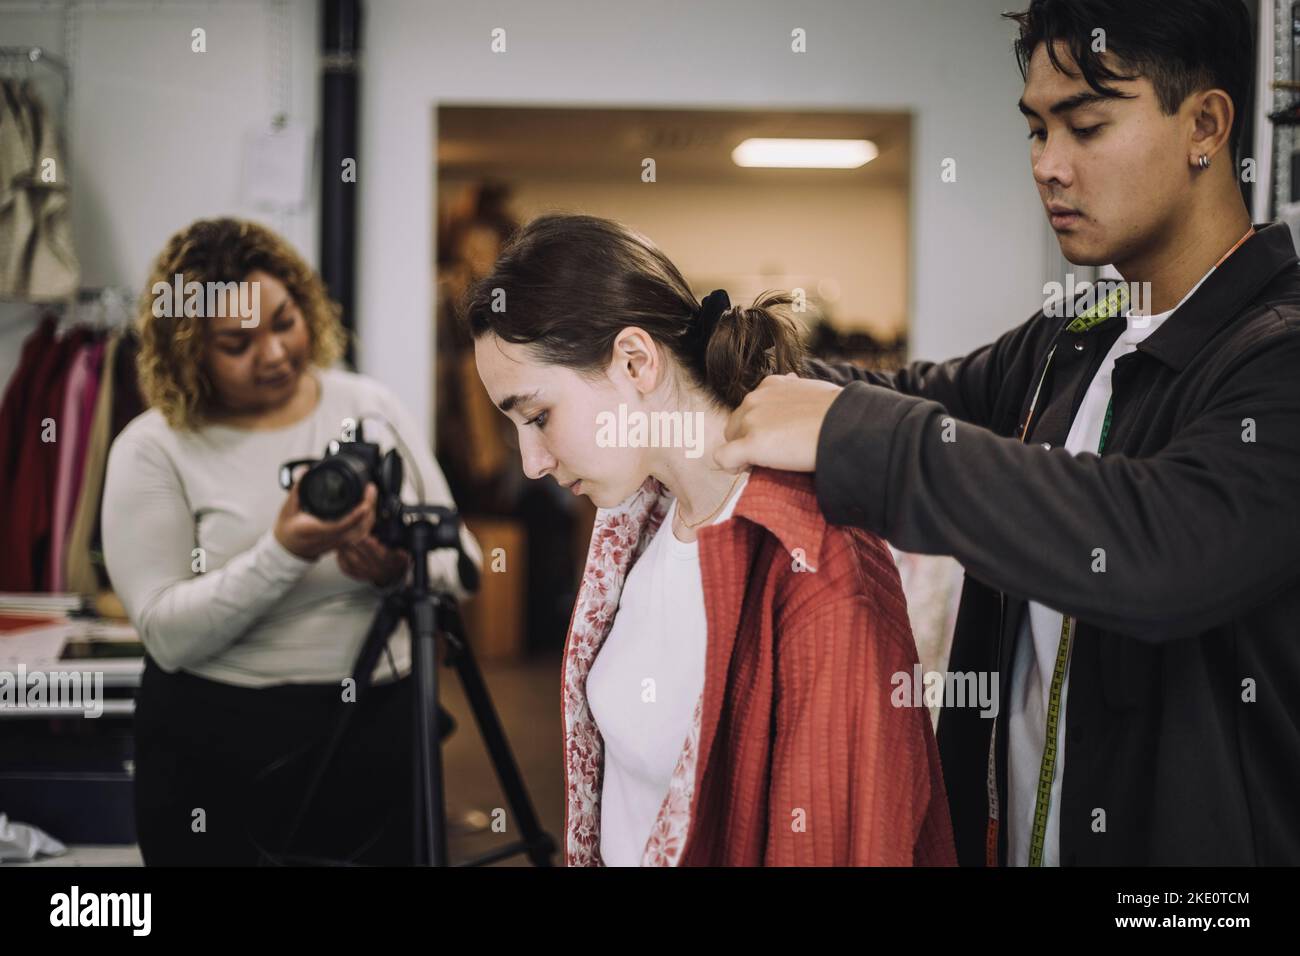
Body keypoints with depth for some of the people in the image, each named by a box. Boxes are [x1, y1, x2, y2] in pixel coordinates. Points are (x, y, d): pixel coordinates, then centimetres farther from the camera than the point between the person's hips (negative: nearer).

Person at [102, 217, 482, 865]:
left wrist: (400, 572, -17)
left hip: (384, 740, 3)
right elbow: (166, 635, -15)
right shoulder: (152, 450, -6)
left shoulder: (371, 404, 3)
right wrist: (284, 553, -27)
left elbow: (461, 562, 5)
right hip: (223, 752, -2)